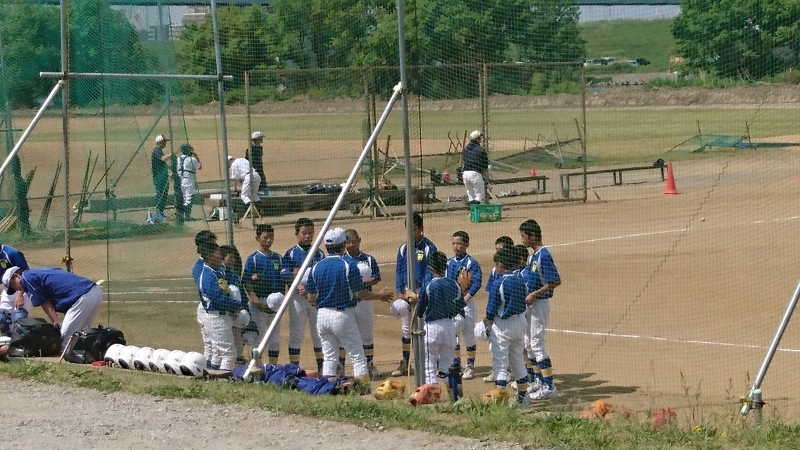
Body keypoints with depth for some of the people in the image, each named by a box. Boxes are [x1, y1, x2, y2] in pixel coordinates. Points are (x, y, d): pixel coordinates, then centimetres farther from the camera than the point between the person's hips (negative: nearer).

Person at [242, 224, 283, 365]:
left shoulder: (278, 258, 11)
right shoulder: (253, 258, -4)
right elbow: (246, 282, -8)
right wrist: (255, 299, -20)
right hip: (259, 302, -5)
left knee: (275, 338, 10)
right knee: (259, 337, -4)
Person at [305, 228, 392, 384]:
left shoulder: (316, 267, 2)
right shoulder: (348, 266, -11)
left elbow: (311, 298, 5)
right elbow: (360, 294, -10)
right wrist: (380, 295, 6)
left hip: (322, 316, 5)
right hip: (343, 315, -5)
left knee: (329, 358, 12)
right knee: (357, 356, 2)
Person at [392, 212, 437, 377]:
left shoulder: (429, 247, -6)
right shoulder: (403, 248, 8)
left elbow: (430, 273, -9)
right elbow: (399, 271, 11)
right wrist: (398, 292, 0)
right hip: (406, 291, 5)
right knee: (406, 328, 9)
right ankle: (405, 363, 14)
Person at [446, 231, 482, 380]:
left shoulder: (472, 263, -8)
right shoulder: (449, 262, 8)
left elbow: (477, 283, -15)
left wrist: (464, 299, -20)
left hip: (466, 302, -5)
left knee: (468, 334, 0)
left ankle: (470, 366, 8)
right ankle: (456, 365, 17)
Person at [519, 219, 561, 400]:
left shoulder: (543, 256, -19)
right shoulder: (533, 256, 11)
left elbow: (555, 281, -24)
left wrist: (534, 294, -22)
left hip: (539, 304, -10)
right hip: (530, 304, 10)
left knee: (537, 344, -9)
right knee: (529, 344, 16)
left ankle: (549, 387, -7)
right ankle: (539, 381, 27)